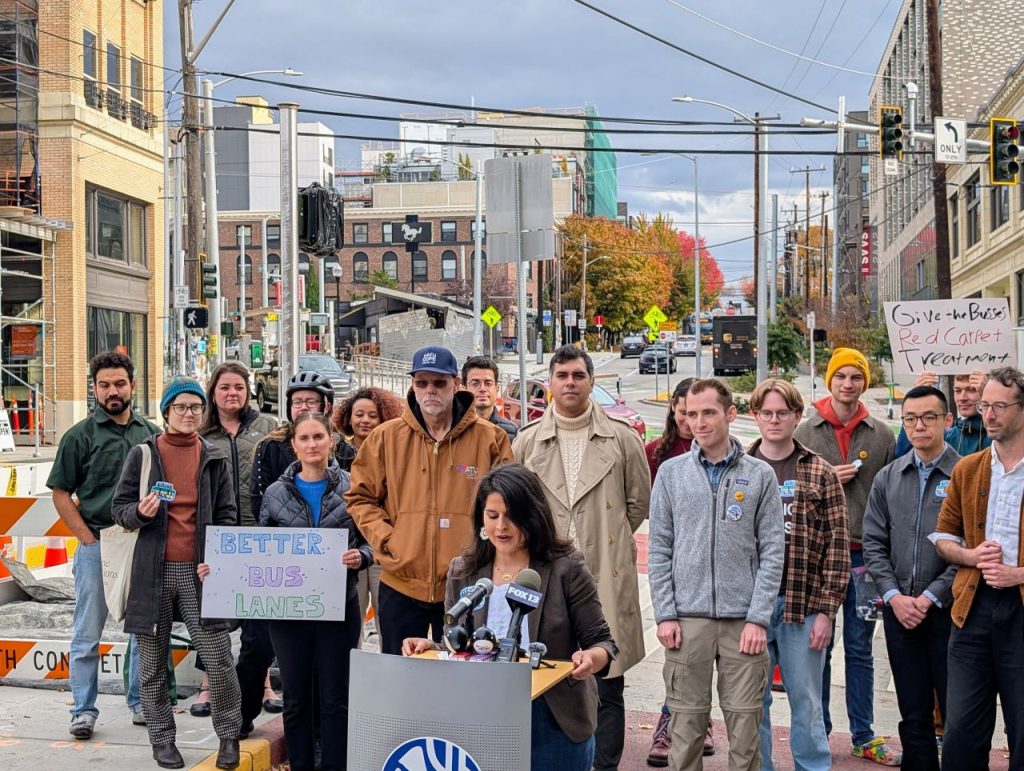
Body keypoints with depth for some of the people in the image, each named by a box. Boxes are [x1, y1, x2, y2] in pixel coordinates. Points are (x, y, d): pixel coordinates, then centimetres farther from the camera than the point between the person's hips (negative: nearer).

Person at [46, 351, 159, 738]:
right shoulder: (80, 436, -1)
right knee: (87, 634, 0)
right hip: (96, 545, -3)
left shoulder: (151, 433, 9)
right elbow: (61, 494, -1)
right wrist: (90, 539, -8)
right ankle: (84, 710, 7)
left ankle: (140, 703, 20)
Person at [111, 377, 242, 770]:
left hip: (200, 571, 0)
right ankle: (162, 738, 19)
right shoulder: (143, 454, 5)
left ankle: (229, 734, 11)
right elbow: (119, 508, 6)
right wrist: (139, 512, -17)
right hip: (153, 571, 0)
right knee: (153, 662, 6)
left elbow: (227, 516, 8)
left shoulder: (216, 459, 9)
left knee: (219, 659, -6)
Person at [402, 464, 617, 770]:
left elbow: (601, 642, -5)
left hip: (554, 724, -2)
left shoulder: (565, 569, -8)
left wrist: (591, 659, -26)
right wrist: (430, 647, -11)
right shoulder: (462, 573, 2)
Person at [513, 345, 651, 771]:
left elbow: (639, 500, 11)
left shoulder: (621, 437, 3)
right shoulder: (528, 440, 7)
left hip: (606, 575, -1)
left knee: (607, 688, 3)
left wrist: (608, 540, 8)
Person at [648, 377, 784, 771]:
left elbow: (772, 551, 1)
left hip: (744, 619, 0)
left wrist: (759, 618, -7)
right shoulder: (671, 473, 6)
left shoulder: (760, 476, 3)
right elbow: (659, 549, 5)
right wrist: (665, 614, -3)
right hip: (687, 619, 1)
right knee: (687, 722, 5)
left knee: (745, 723, 3)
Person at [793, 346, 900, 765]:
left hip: (865, 555, 1)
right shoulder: (805, 432, 2)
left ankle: (863, 737, 17)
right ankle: (818, 732, 17)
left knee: (860, 649, 9)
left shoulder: (882, 436, 5)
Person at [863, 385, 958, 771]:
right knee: (913, 715, 12)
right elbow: (874, 543, 8)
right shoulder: (888, 478, 9)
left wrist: (929, 597, -12)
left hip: (948, 608, -4)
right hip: (899, 609, 4)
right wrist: (894, 596, -4)